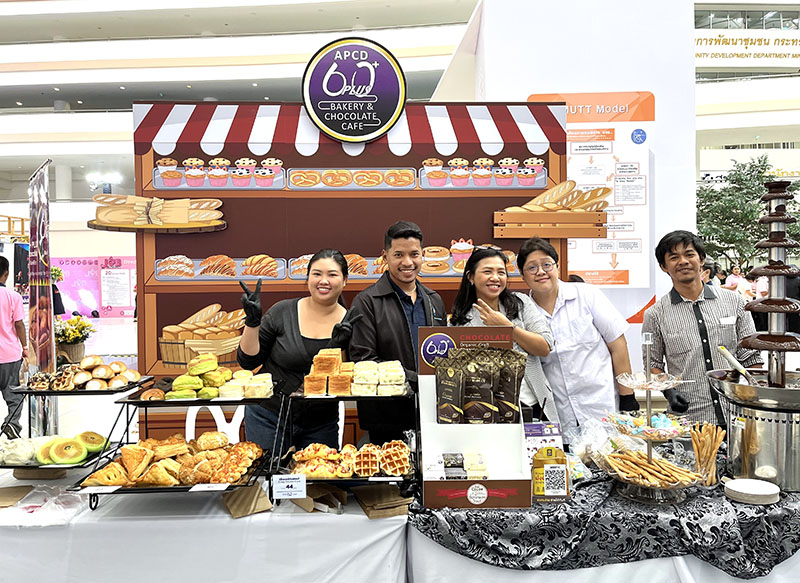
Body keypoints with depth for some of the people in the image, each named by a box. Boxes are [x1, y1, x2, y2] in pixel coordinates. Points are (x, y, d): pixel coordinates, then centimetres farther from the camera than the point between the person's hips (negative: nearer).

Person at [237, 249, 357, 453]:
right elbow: (248, 361, -2)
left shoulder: (350, 324, -5)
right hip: (269, 418, 0)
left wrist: (338, 348, -21)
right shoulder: (282, 312, -6)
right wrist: (252, 321, -15)